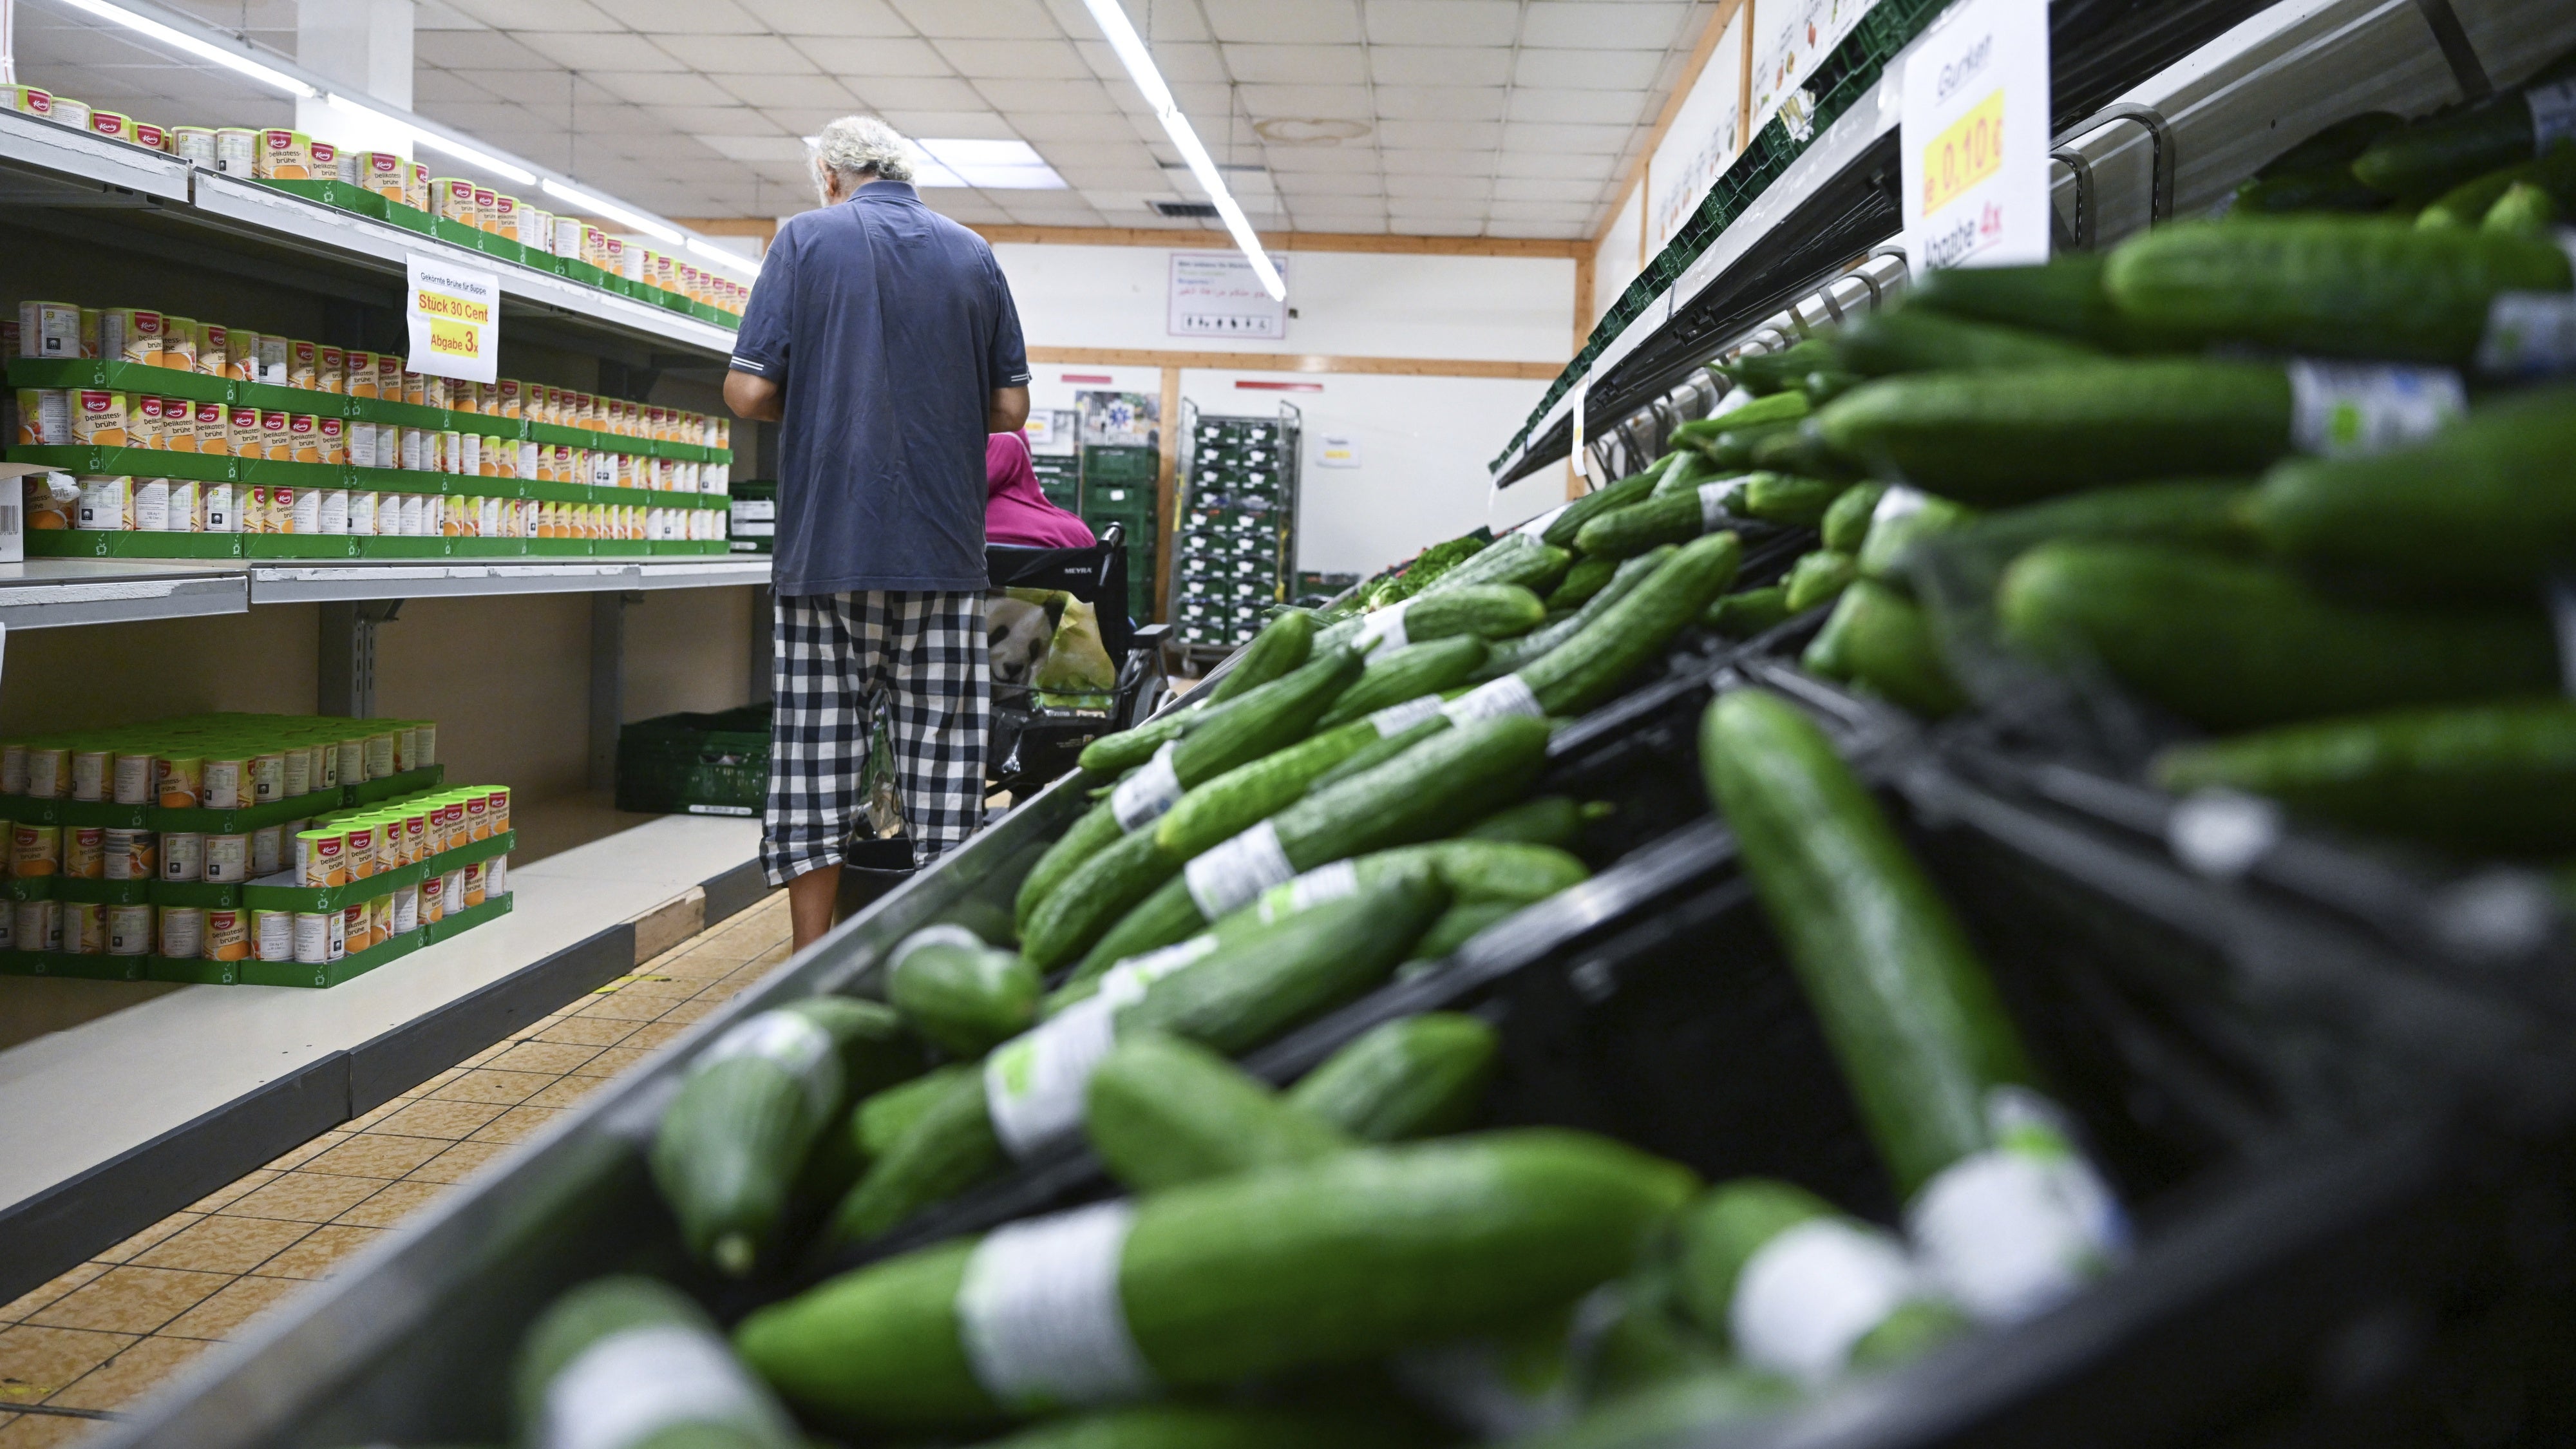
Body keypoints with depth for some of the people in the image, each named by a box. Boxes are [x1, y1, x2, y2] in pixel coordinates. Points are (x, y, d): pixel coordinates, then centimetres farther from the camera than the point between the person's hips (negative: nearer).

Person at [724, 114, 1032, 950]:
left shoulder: (809, 239, 1)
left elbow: (748, 392, -6)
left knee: (816, 754, 5)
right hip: (944, 551, 2)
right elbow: (1011, 409, 8)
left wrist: (809, 404, 15)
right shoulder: (973, 256, 9)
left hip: (827, 545, -2)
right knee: (943, 754, 5)